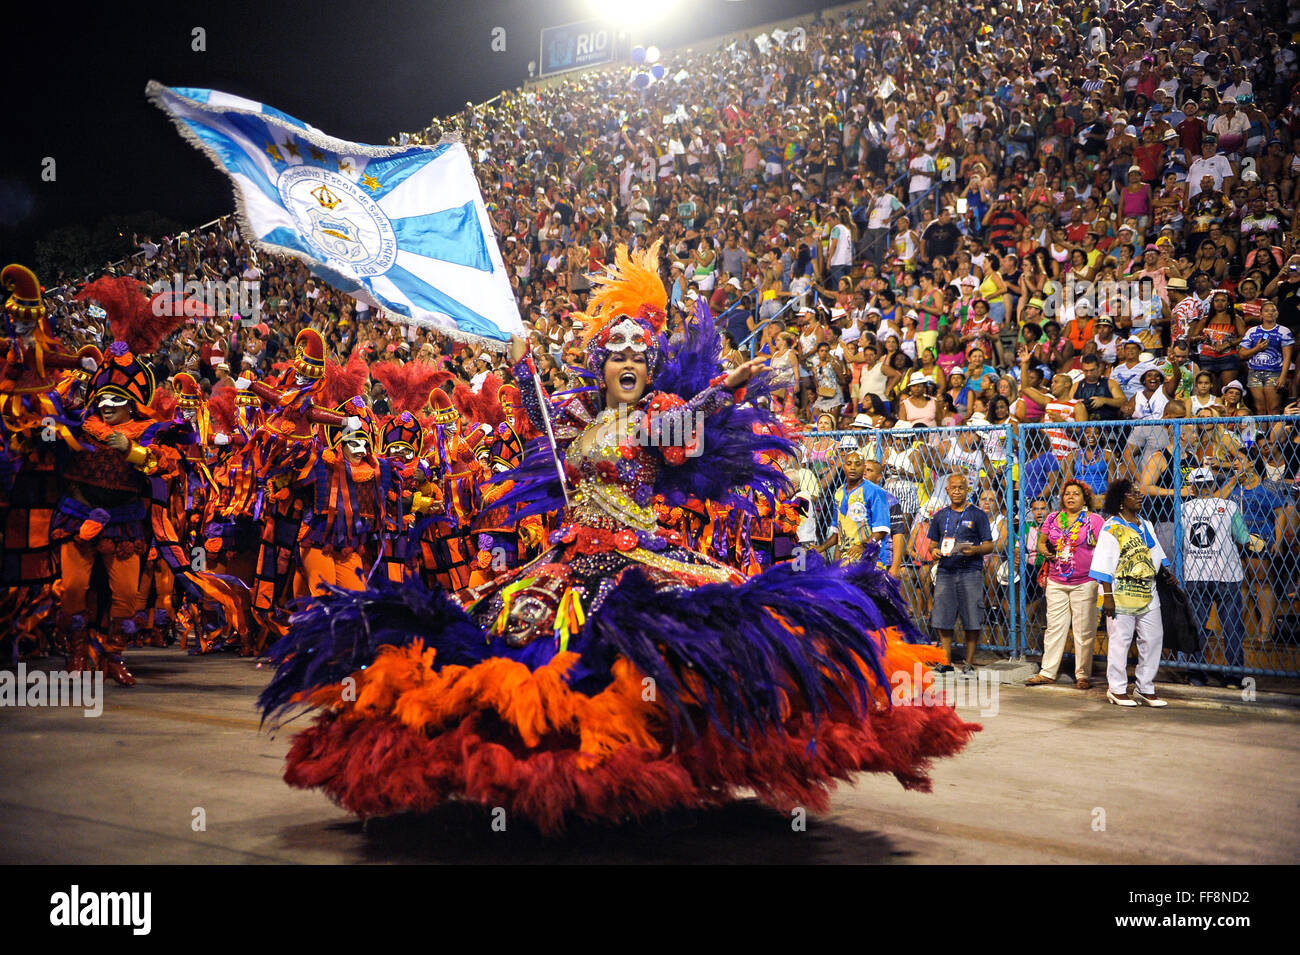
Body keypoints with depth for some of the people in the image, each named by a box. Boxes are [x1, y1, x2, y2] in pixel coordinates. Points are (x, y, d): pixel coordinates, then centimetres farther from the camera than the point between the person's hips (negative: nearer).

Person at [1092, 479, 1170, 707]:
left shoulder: (1146, 525, 14)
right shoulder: (1112, 528, -7)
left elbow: (1156, 556, 22)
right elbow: (1105, 564, -10)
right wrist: (1107, 596, -15)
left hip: (1147, 593, 7)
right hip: (1121, 593, -7)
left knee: (1153, 639, 6)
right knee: (1119, 641, 0)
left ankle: (1145, 688, 16)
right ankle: (1117, 689, 11)